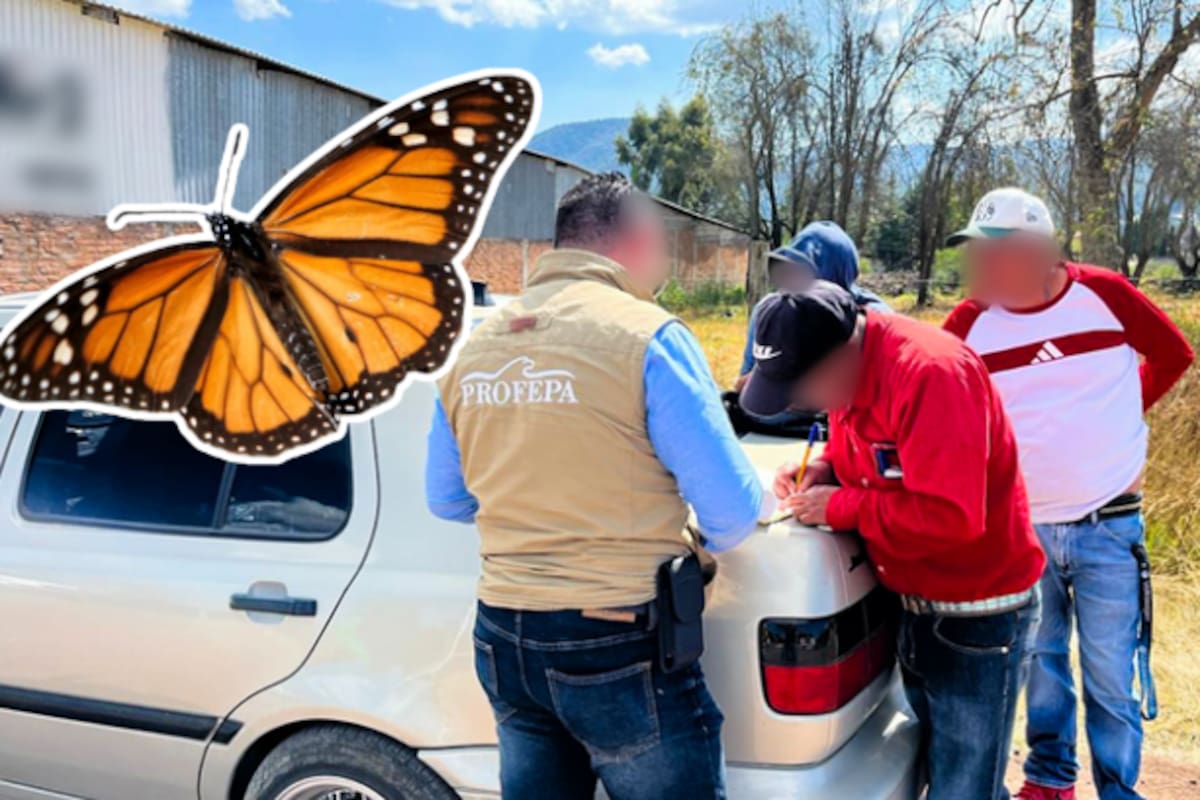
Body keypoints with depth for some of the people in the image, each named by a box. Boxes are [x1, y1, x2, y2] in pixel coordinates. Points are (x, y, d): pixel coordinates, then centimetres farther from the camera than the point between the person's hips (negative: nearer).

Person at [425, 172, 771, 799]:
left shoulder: (475, 345, 5)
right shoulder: (646, 335, -13)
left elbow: (447, 501, 16)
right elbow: (730, 508, -11)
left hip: (503, 640, 6)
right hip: (619, 647, -5)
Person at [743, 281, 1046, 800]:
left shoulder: (932, 373, -30)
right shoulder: (850, 370, -2)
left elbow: (950, 516, -34)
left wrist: (840, 508, -24)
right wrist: (824, 469, -6)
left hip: (978, 613, -9)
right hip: (914, 604, 9)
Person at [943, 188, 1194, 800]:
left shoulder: (1104, 293, -6)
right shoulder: (970, 323, -5)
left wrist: (1121, 417, 2)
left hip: (1107, 527, -1)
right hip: (1017, 529, 2)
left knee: (1110, 674, 6)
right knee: (1037, 662, 16)